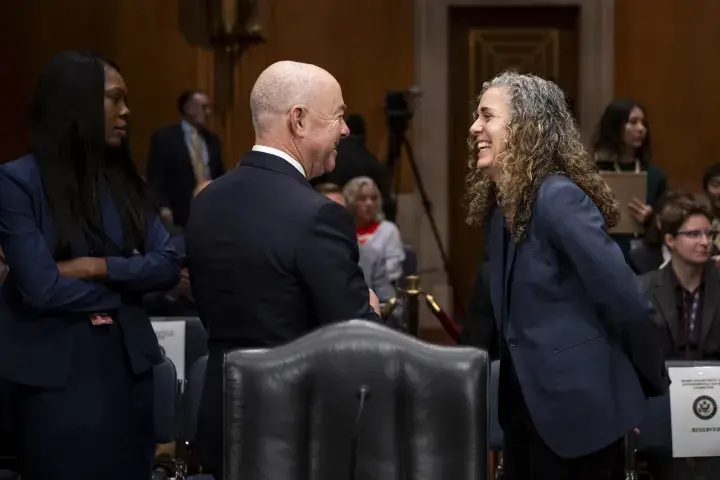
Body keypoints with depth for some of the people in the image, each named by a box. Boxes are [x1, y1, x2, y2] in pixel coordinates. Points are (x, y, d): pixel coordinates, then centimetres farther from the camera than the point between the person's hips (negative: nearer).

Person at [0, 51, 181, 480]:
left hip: (128, 358, 5)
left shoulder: (124, 179, 8)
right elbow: (41, 287, -18)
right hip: (56, 368, -5)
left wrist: (97, 268, -15)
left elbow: (169, 265, 0)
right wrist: (125, 286, -5)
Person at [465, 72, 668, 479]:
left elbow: (624, 297, -20)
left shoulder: (558, 197, -20)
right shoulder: (502, 202, 7)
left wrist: (653, 383, -11)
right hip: (528, 397, 8)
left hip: (576, 399, -8)